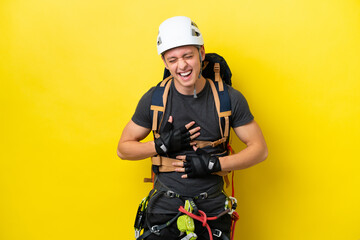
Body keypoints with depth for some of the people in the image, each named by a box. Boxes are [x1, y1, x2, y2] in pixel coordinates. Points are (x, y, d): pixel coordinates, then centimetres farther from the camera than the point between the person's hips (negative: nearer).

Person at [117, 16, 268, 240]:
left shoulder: (229, 99, -6)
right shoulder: (154, 99, -5)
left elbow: (260, 149, -1)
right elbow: (123, 148, 3)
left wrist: (214, 164, -14)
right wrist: (163, 144, -15)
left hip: (213, 205, 0)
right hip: (166, 205, 0)